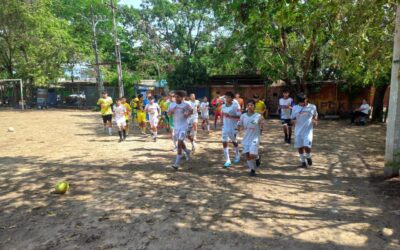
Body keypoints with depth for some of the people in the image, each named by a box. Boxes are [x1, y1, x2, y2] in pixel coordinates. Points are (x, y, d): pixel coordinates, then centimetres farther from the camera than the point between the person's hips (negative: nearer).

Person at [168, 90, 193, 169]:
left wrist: (187, 114, -13)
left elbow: (191, 111, 6)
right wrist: (171, 111, -14)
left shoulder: (186, 105, -10)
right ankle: (187, 151, 49)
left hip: (183, 126, -5)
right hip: (176, 125, 6)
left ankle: (177, 163, -9)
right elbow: (168, 114, 7)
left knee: (179, 143, -13)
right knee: (180, 142, 19)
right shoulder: (172, 105, 1)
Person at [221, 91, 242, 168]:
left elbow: (239, 117, -20)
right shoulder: (223, 106, 4)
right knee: (224, 143, -4)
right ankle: (227, 161, 1)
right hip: (225, 127, 5)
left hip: (233, 127, -4)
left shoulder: (235, 106, -14)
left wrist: (229, 116, -29)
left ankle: (237, 156, 41)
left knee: (234, 141, 15)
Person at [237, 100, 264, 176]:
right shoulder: (243, 116, -1)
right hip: (246, 138, 4)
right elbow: (240, 125, 9)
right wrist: (239, 128, -9)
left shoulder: (258, 116, -8)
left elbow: (262, 123, 10)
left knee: (252, 155, -14)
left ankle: (257, 157, 22)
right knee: (247, 155, 4)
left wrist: (261, 129, 4)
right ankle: (252, 169, 25)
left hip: (255, 138, -3)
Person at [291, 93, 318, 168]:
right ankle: (303, 161, 28)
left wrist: (315, 121, -5)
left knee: (307, 146, -15)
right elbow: (292, 118, 8)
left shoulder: (312, 107, 2)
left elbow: (315, 115, 16)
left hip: (308, 130, -2)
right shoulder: (295, 108, 3)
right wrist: (293, 121, -16)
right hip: (298, 131, 2)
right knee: (300, 147, 7)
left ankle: (308, 157, 16)